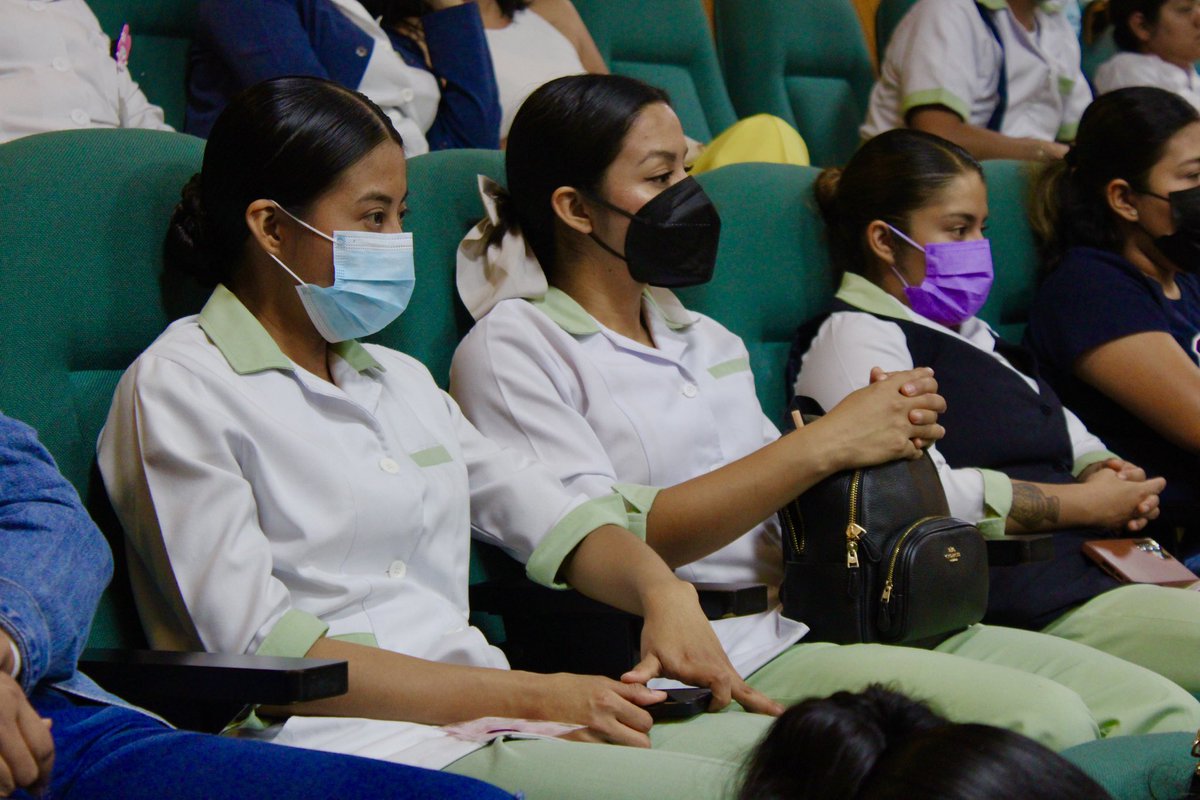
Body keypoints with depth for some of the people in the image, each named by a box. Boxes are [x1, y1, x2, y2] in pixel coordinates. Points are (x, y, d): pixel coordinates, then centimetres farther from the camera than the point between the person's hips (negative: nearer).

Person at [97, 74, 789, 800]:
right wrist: (529, 696, -15)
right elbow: (262, 655, -11)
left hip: (486, 719, 8)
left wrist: (662, 589, -4)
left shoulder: (399, 379, 24)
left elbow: (557, 519, 20)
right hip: (353, 741, -7)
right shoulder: (180, 386, -1)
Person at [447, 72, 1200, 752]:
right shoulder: (512, 350, -1)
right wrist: (824, 444, -15)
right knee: (1044, 721, -25)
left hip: (821, 620, 8)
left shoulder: (708, 340, 24)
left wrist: (891, 433, 2)